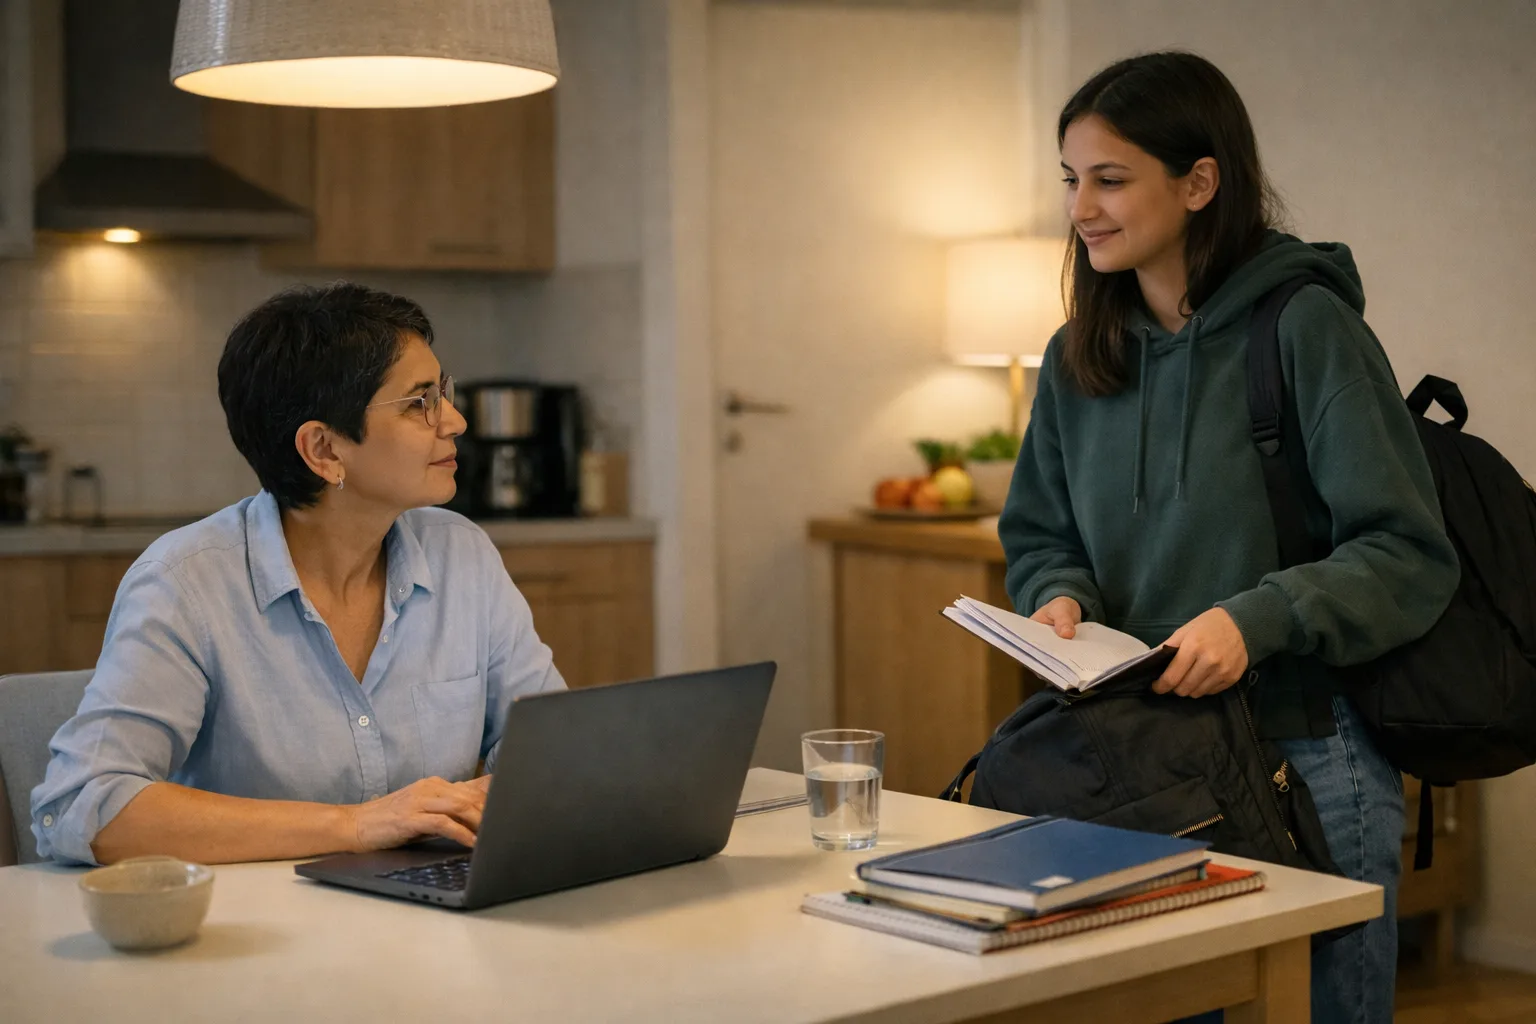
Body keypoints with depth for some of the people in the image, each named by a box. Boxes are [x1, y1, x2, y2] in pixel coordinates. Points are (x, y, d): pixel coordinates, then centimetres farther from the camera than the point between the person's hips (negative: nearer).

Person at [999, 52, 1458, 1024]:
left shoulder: (1308, 329, -11)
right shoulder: (1079, 359, 7)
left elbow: (1412, 558, -15)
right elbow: (1039, 537, 15)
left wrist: (1257, 617, -28)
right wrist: (1061, 599, -7)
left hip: (1306, 767, -5)